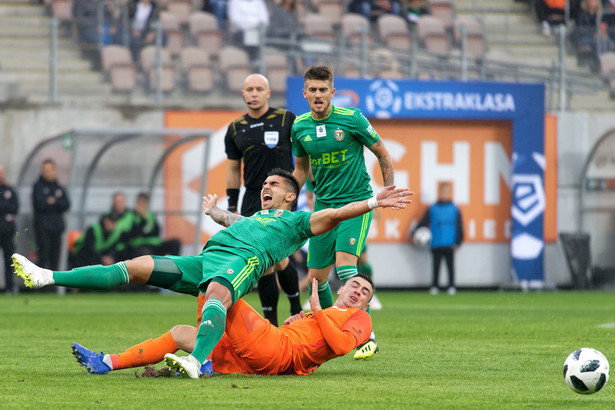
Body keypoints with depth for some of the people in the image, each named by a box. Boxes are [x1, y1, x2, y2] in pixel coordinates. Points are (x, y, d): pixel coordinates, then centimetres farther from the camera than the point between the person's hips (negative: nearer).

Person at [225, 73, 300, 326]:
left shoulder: (286, 119, 1)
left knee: (278, 259, -11)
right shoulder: (235, 129, 11)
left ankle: (296, 308, 13)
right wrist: (232, 207, 13)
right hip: (253, 199, 4)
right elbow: (233, 170, 18)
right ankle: (270, 322, 6)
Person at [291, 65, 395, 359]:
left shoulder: (352, 119, -11)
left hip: (356, 202, -5)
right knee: (316, 276, 3)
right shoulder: (299, 127, 2)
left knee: (344, 264, -23)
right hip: (323, 204, 5)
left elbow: (382, 154, 0)